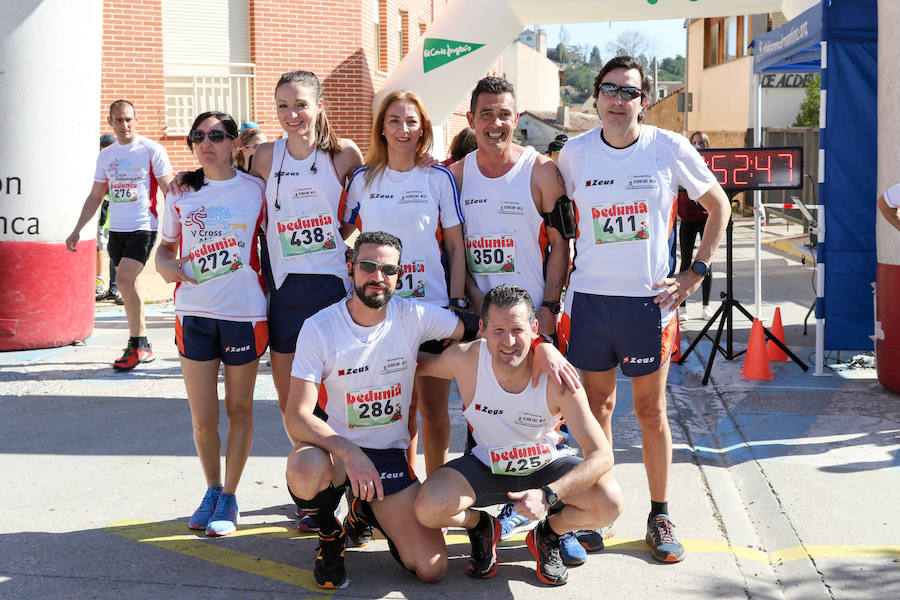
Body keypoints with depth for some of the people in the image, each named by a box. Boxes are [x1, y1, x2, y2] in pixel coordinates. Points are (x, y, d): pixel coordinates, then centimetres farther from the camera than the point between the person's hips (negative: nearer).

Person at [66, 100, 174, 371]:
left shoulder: (151, 150, -4)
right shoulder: (106, 155, 12)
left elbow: (169, 191, -3)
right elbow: (95, 197, 19)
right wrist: (77, 229, 14)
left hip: (143, 227, -6)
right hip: (116, 229, 6)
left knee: (124, 280, -18)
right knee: (129, 286, 7)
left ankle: (137, 345, -8)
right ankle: (143, 345, 16)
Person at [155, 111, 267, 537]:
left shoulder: (255, 189, 0)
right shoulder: (181, 193, 7)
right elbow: (166, 246, 17)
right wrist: (165, 265, -3)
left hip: (244, 313, -2)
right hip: (194, 313, 2)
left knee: (239, 410, 9)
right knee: (202, 418, 5)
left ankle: (228, 498, 22)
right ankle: (212, 489, 28)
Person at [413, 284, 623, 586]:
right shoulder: (464, 359, -23)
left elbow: (602, 455, -30)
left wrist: (548, 495, -42)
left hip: (545, 467, -1)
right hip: (486, 467, 1)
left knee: (609, 502, -28)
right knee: (427, 508, -28)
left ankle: (547, 533, 6)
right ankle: (481, 526, 9)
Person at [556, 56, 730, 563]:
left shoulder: (670, 149, -4)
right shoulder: (575, 153, 1)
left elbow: (719, 205, 7)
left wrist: (695, 274, -1)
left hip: (649, 298, -2)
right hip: (589, 297, 2)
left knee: (651, 410, 6)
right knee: (598, 406, 11)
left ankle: (661, 516, 20)